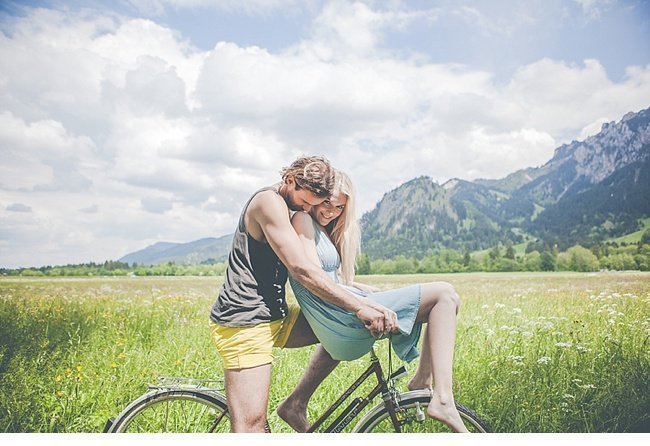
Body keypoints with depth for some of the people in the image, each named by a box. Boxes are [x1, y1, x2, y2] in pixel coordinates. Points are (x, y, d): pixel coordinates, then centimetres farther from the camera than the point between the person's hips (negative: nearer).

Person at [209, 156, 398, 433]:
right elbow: (301, 269, -24)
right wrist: (359, 307, -22)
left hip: (275, 317, 9)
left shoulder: (291, 209, 15)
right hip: (244, 323, -9)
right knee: (251, 425, -12)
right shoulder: (269, 201, -15)